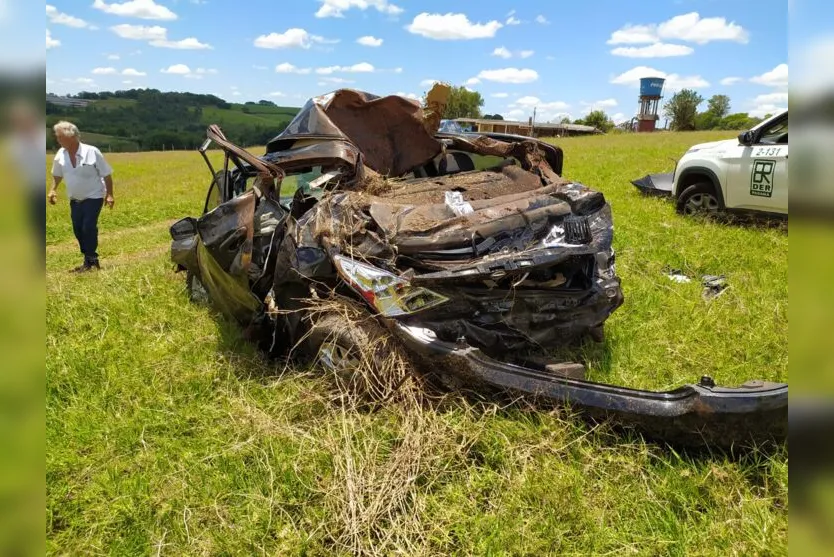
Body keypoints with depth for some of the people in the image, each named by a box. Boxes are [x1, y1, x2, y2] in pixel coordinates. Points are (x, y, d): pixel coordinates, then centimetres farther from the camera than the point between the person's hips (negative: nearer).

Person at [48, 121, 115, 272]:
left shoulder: (92, 152, -19)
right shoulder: (60, 155, -5)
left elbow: (107, 174, -11)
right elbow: (57, 175, 14)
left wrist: (109, 195, -13)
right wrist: (53, 190, 1)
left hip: (93, 197, -6)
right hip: (75, 199, 6)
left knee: (89, 228, -12)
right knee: (78, 229, 7)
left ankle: (90, 262, 1)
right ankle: (91, 260, 20)